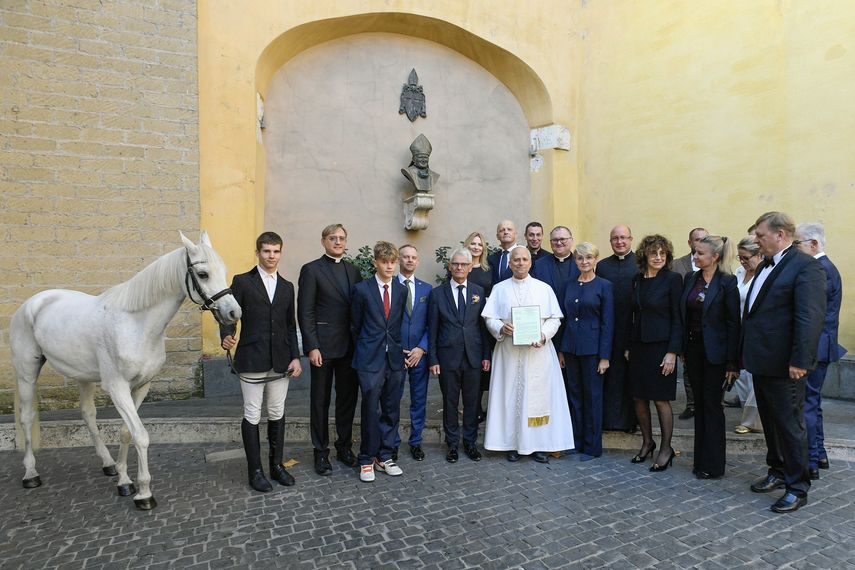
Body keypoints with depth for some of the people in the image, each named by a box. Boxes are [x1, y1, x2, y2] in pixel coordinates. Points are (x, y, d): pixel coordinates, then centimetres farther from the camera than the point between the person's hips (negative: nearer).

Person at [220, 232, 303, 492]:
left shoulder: (287, 287, 12)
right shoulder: (242, 282, 0)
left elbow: (290, 325, 12)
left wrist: (295, 357, 5)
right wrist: (226, 336, -25)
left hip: (280, 362, 4)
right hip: (251, 362, -4)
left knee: (277, 414, 12)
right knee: (252, 416, 4)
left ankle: (276, 464, 26)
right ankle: (255, 471, 17)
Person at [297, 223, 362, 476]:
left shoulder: (353, 271, 12)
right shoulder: (311, 270, -3)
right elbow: (305, 312, -8)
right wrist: (312, 347, -14)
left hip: (350, 346, 5)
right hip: (323, 346, -4)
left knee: (348, 397, 12)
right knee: (320, 399, 7)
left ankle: (344, 446, 28)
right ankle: (321, 451, 22)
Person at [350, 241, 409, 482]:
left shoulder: (402, 290, 6)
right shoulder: (362, 289, -4)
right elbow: (355, 325, 4)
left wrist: (399, 347, 8)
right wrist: (366, 347, 9)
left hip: (395, 358, 4)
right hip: (370, 359, -4)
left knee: (391, 410, 10)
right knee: (371, 410, 0)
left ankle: (384, 456, 25)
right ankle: (367, 460, 16)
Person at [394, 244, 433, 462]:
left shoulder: (427, 288, 7)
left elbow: (431, 323, 4)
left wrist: (421, 348, -7)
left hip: (420, 353, 2)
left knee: (419, 400, 10)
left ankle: (416, 442, 25)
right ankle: (392, 443, 22)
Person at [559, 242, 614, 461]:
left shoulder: (604, 286, -5)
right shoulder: (570, 285, 9)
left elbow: (608, 323, -7)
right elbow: (565, 318, 11)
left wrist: (605, 356, -11)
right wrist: (561, 349, 8)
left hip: (592, 347, -4)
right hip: (571, 346, 5)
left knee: (592, 395, 4)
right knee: (574, 394, 12)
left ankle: (592, 446, 17)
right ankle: (576, 440, 25)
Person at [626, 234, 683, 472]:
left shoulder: (672, 279, -7)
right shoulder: (637, 280, 9)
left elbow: (677, 318, -9)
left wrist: (672, 352, -14)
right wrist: (628, 346, 11)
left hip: (661, 345, -5)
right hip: (638, 345, 5)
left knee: (661, 399, 2)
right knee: (639, 397, 11)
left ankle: (666, 449, 18)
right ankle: (647, 442, 28)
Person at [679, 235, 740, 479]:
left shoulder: (727, 282, -11)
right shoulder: (690, 279, 6)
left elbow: (733, 322, -11)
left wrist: (732, 362, -13)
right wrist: (683, 349, 7)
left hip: (715, 350, -6)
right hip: (693, 348, 6)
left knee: (712, 404, 2)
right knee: (699, 404, 13)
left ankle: (713, 465, 14)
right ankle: (701, 460, 24)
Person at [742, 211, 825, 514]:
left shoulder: (805, 266, -14)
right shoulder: (767, 266, 13)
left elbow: (811, 318, -21)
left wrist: (800, 361, -24)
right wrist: (747, 354, 13)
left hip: (784, 366, -9)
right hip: (762, 361, 9)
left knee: (790, 425, 4)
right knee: (771, 422, 20)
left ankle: (797, 488, 18)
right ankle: (778, 472, 36)